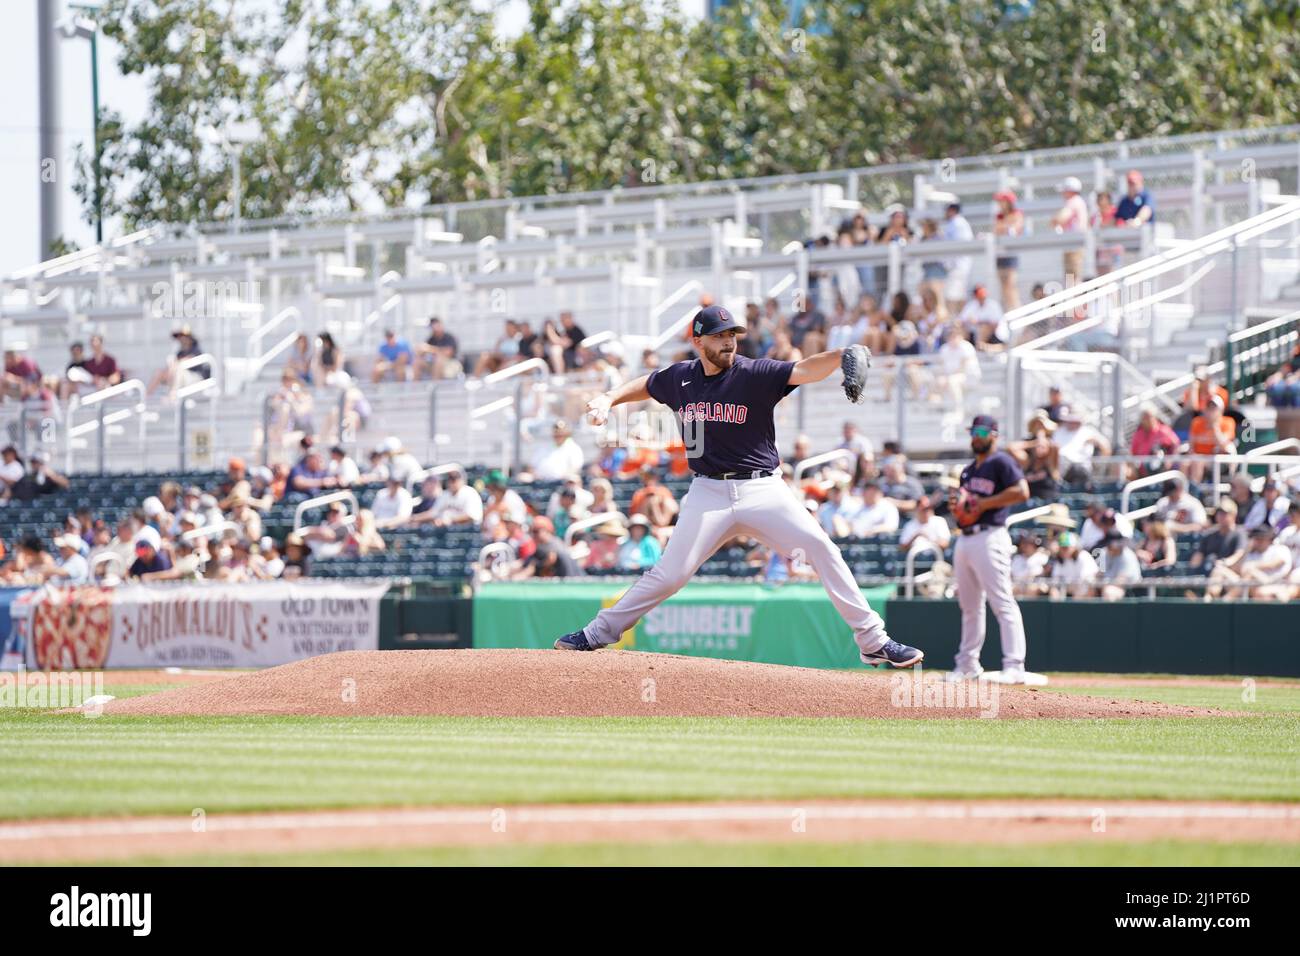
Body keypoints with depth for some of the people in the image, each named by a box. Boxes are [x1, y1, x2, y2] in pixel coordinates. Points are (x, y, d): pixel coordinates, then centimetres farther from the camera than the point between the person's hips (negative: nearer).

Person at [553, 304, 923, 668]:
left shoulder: (755, 374, -8)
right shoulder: (679, 378, 4)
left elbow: (803, 371, -25)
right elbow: (645, 385, 26)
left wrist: (842, 355, -43)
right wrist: (608, 399, 9)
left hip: (763, 489, -2)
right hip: (709, 493, 2)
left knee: (821, 548, -15)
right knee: (670, 573, -2)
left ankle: (872, 641, -10)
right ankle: (600, 632, 15)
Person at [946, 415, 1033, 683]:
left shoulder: (1001, 462, -4)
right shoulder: (969, 470, 23)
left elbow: (1021, 491, -17)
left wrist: (983, 503, -16)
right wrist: (954, 502, 4)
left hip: (989, 537, -9)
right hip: (964, 538, 9)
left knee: (1002, 602, -14)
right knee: (969, 605, 13)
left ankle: (1014, 667, -18)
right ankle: (968, 664, 20)